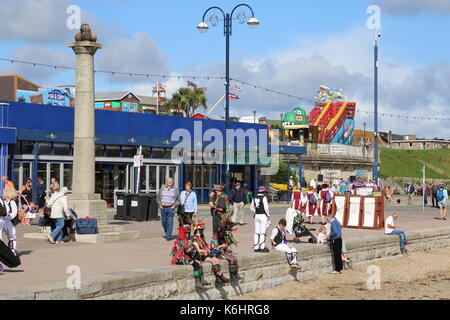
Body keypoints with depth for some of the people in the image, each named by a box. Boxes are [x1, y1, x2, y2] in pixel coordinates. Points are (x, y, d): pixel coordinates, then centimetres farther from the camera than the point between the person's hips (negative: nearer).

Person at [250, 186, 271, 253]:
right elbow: (266, 208, -15)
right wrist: (268, 215, -3)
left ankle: (256, 247, 12)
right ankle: (262, 247, -4)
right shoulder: (264, 197, -12)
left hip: (256, 215, 6)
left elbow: (251, 208, 13)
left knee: (256, 232, 9)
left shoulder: (254, 198, 8)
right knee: (262, 232, -4)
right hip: (263, 215, -6)